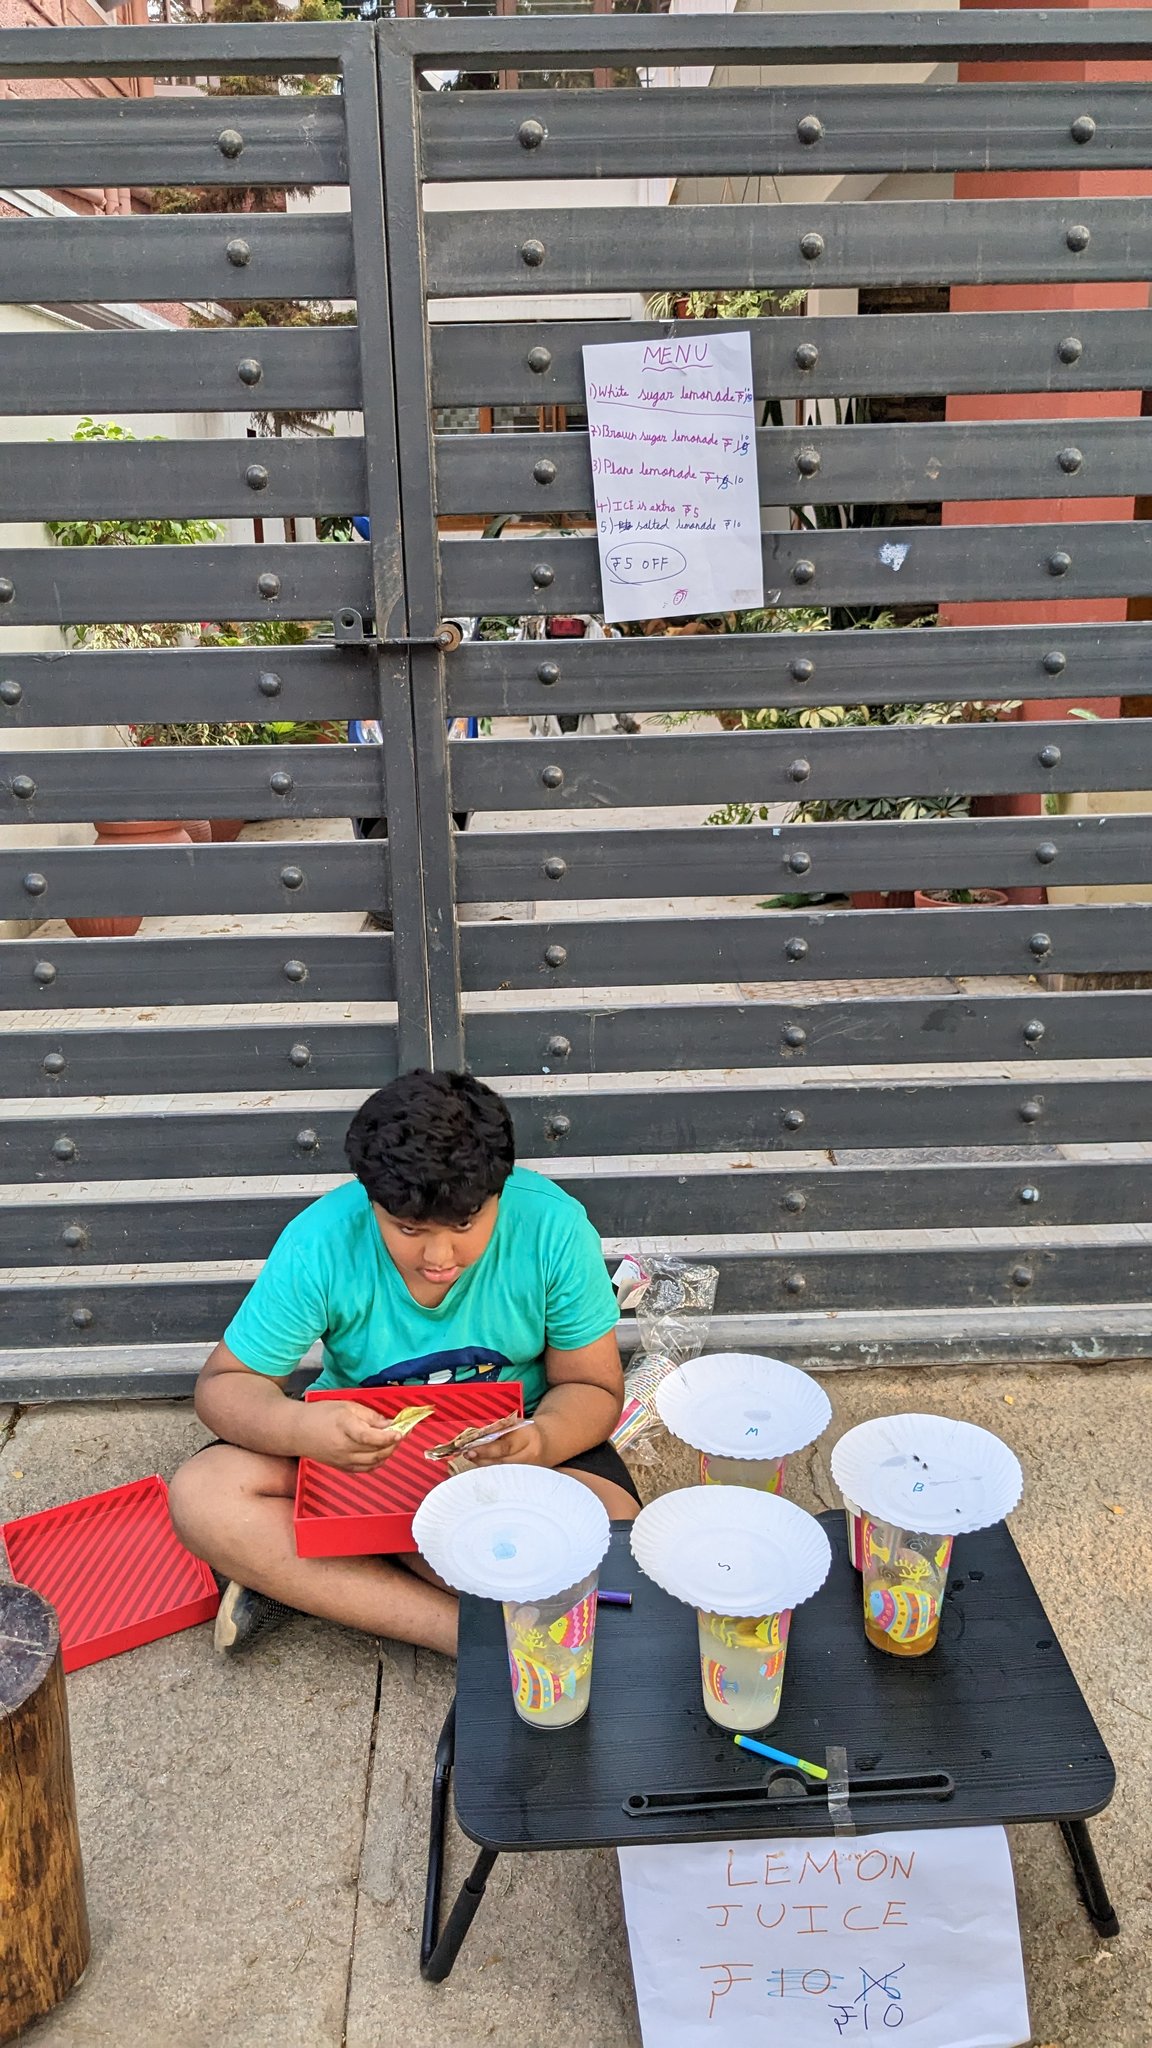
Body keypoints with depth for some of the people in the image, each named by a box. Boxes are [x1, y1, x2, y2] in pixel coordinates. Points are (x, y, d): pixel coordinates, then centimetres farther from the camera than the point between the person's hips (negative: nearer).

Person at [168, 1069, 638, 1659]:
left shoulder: (552, 1225, -22)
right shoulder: (320, 1241, -22)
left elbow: (594, 1386, -12)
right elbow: (223, 1384, -15)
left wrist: (541, 1440, -36)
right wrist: (300, 1427, -38)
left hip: (510, 1438, 0)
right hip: (364, 1436, 1)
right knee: (200, 1496, -24)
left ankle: (302, 1577, -18)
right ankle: (468, 1630, -26)